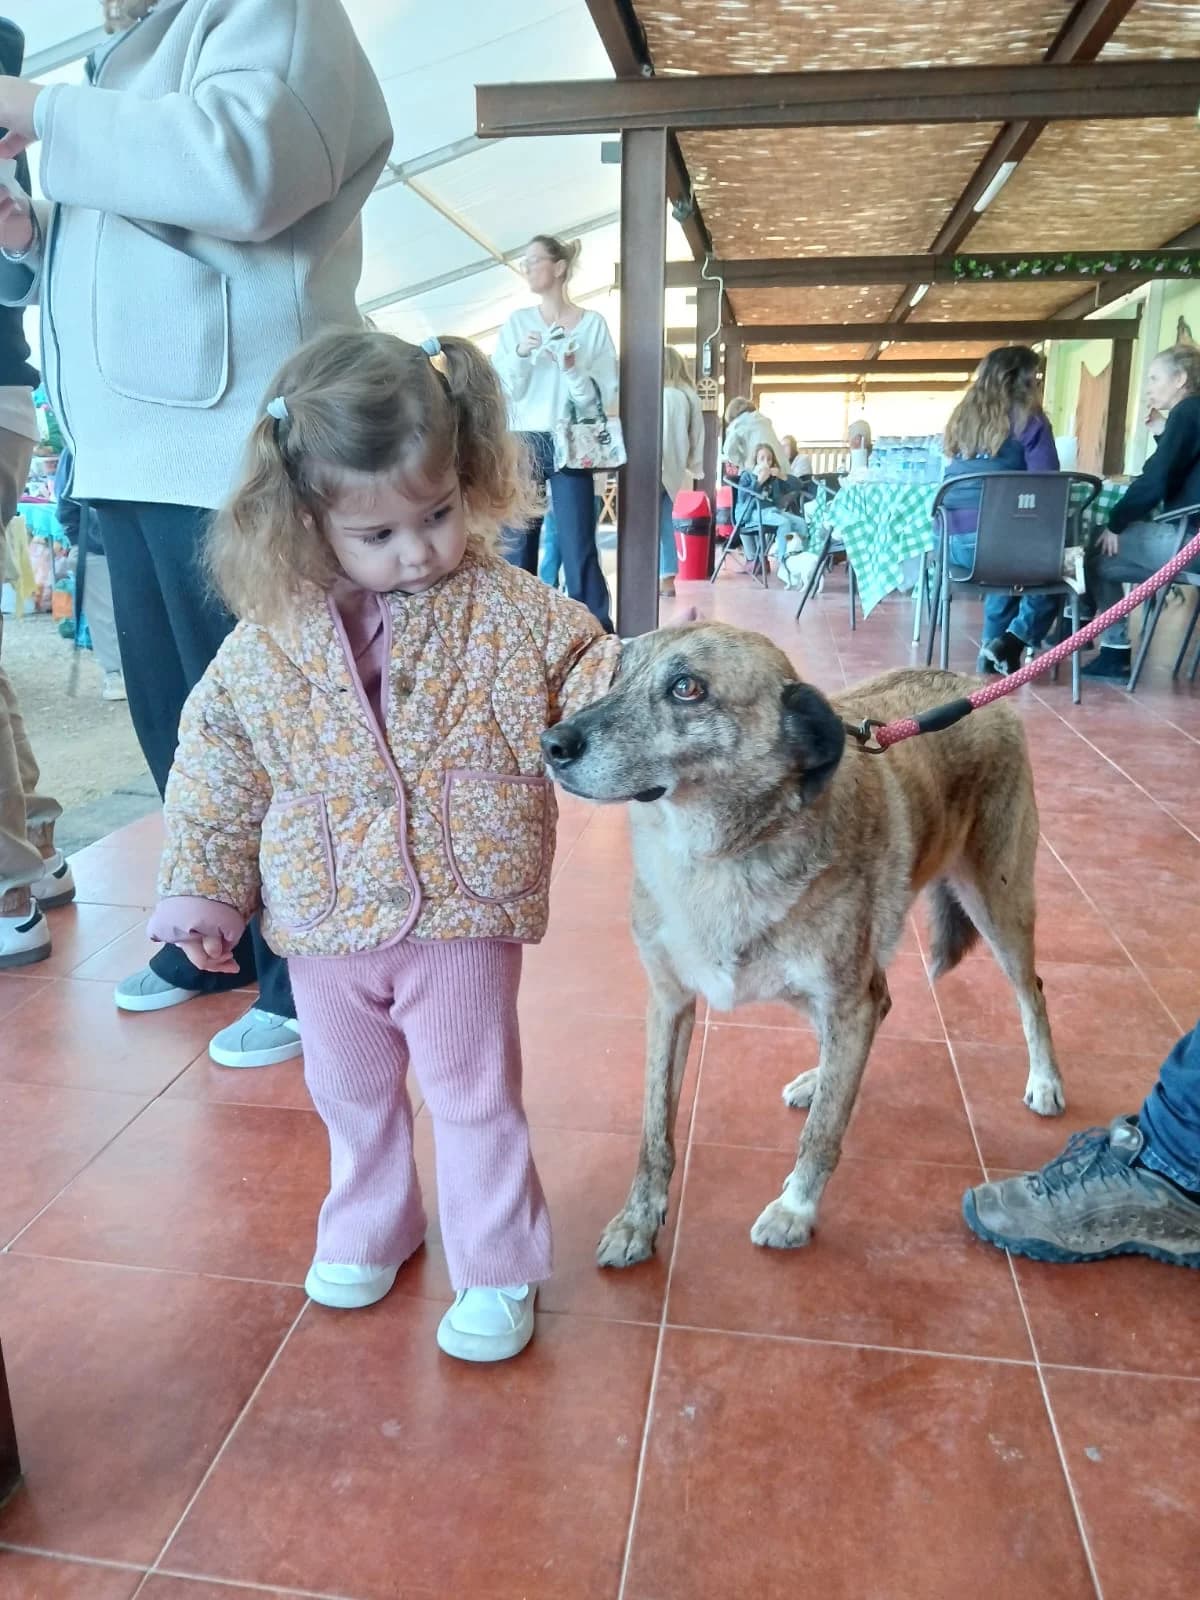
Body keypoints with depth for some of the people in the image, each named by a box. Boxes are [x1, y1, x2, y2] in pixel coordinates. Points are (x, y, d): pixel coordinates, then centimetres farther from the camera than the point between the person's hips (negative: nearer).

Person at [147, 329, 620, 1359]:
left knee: (475, 1095, 10)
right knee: (351, 1092, 22)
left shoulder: (514, 614, -11)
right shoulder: (268, 641, -7)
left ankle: (498, 1269, 31)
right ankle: (369, 1229, 48)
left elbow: (595, 681, -2)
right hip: (325, 923, 3)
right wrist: (203, 891, 6)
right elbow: (216, 768, 2)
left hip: (464, 912, -2)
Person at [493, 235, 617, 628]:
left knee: (579, 550, -6)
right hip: (522, 445, 2)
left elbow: (602, 398, -2)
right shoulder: (516, 323, 8)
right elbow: (500, 390, 3)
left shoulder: (593, 324, 2)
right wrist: (520, 354, -13)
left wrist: (571, 369, -17)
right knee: (516, 547, 1)